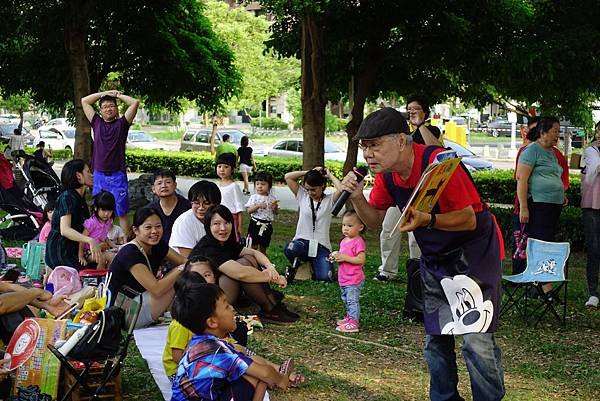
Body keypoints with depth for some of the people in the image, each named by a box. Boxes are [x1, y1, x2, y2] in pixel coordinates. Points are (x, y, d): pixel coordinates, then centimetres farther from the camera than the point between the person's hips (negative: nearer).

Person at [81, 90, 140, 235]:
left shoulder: (121, 124, 3)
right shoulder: (97, 123, 10)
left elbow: (135, 103, -5)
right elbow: (84, 101, 14)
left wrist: (118, 95, 6)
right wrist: (104, 93, 11)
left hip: (117, 175, -3)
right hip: (99, 175, 3)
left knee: (122, 213, 0)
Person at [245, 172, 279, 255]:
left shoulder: (272, 198, 2)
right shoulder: (254, 197, -4)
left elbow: (277, 212, 7)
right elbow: (249, 210, -10)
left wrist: (275, 207, -14)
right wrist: (258, 206, -23)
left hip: (267, 226, 2)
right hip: (255, 224, -2)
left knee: (263, 248, 13)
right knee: (253, 247, 0)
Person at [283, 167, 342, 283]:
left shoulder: (329, 200, 4)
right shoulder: (302, 196, 10)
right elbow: (288, 177, 3)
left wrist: (330, 175, -1)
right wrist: (308, 172, 4)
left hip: (321, 245, 0)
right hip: (302, 241, 1)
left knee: (325, 277, -23)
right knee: (289, 249, -38)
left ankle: (314, 263, 15)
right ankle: (295, 264, 0)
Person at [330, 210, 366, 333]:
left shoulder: (358, 242, -18)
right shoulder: (344, 241, 11)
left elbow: (361, 260, -25)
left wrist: (344, 257, -27)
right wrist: (336, 256, 4)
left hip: (354, 280, -10)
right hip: (344, 278, 10)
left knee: (352, 300, -8)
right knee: (346, 300, 22)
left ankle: (353, 323, -7)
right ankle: (349, 317, 36)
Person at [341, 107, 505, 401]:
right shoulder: (387, 174, -5)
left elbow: (469, 220, -26)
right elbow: (374, 220, 5)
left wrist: (427, 220, -41)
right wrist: (357, 198, -15)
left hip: (475, 251, -8)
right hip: (435, 258, 8)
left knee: (476, 339, -15)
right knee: (435, 338, 15)